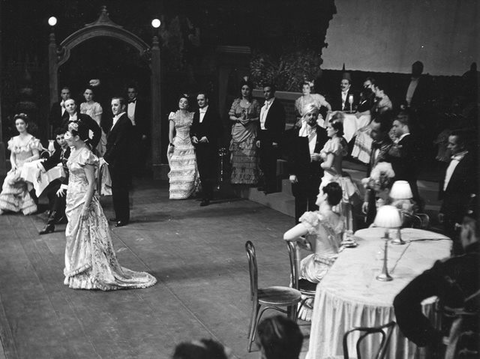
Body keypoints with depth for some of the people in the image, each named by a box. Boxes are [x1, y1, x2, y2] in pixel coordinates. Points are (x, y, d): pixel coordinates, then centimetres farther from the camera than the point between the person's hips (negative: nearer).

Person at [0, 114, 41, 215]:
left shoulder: (32, 140, -3)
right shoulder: (14, 140, 11)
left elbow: (37, 156, -7)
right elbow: (12, 156, 14)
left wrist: (27, 160, -21)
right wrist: (13, 164, -5)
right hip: (17, 168, 4)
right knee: (9, 179, -20)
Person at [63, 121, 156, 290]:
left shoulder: (85, 155, -19)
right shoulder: (75, 151, 7)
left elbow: (91, 183, -21)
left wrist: (86, 207, -22)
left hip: (83, 199, -9)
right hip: (73, 199, 9)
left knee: (86, 237, -1)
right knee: (75, 236, 15)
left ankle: (94, 274, 11)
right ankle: (80, 273, 27)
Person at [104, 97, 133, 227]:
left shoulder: (125, 122, -15)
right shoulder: (116, 120, 15)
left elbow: (119, 144, -19)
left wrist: (106, 158, -15)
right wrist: (106, 157, 6)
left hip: (120, 162, -9)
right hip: (113, 161, 9)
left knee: (120, 190, -2)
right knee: (116, 190, 14)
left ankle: (123, 218, 6)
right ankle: (119, 216, 23)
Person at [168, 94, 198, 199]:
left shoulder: (192, 115, 8)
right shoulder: (174, 116, 5)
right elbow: (171, 131, 3)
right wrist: (171, 144, -5)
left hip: (189, 144, 1)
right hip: (177, 143, -1)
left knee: (190, 169, -6)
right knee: (176, 169, 0)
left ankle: (188, 191, 6)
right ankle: (177, 192, 7)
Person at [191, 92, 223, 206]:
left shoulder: (213, 113, -4)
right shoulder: (196, 113, 17)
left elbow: (219, 130, -7)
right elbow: (193, 128, 22)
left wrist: (207, 137, -15)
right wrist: (193, 136, 1)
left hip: (210, 146, -7)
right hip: (199, 146, 7)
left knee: (208, 172, -10)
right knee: (202, 172, 8)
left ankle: (206, 197, -12)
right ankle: (208, 194, 18)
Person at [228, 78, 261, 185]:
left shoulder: (255, 102, 5)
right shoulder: (236, 102, 9)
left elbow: (259, 117, 4)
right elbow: (231, 116, 8)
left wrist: (250, 120, -12)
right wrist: (239, 119, -10)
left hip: (250, 132, -1)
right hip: (238, 131, 1)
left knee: (250, 155, -6)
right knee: (237, 155, -2)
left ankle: (250, 179, -1)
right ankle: (236, 179, 4)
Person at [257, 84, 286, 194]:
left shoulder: (278, 105, -8)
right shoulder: (263, 105, 16)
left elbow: (281, 124, -12)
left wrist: (276, 140, -16)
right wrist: (259, 138, 13)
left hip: (272, 137, -8)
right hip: (263, 137, 8)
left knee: (270, 162, -5)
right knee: (263, 162, 11)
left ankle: (272, 186, 3)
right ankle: (266, 183, 22)